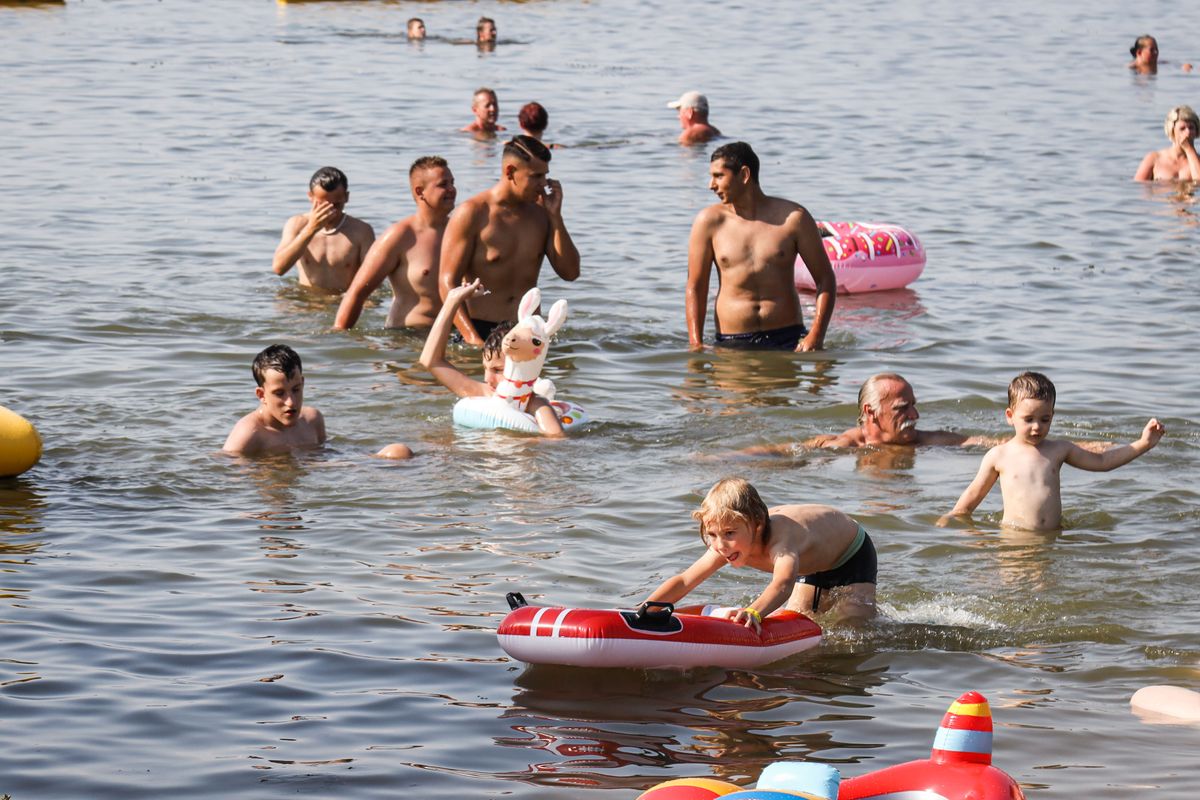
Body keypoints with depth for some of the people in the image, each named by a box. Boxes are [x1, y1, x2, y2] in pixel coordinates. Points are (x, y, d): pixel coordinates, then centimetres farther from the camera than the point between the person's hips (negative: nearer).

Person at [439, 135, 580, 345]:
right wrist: (474, 340, -19)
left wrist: (555, 216, 1)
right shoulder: (473, 214, -3)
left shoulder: (540, 213, 12)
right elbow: (448, 282, -8)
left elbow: (570, 272, 10)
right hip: (480, 329, -5)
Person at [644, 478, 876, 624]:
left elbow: (783, 583, -69)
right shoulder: (727, 544, -26)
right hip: (814, 563, 7)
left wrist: (755, 612, -88)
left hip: (852, 554, -6)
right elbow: (684, 581, -26)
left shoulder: (780, 540, -49)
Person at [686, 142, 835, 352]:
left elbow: (825, 279, 5)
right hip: (732, 343, 1)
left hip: (787, 338, -1)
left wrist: (816, 336, -8)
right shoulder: (710, 221, 4)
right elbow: (695, 288, 6)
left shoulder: (793, 218, 3)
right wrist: (696, 346, -5)